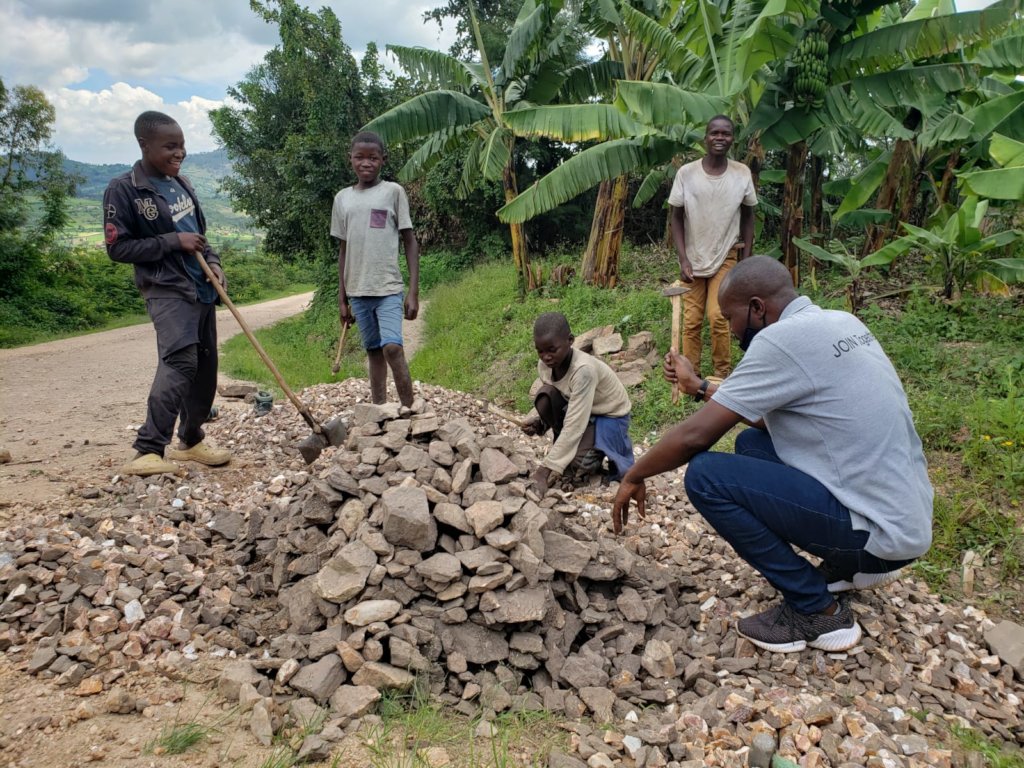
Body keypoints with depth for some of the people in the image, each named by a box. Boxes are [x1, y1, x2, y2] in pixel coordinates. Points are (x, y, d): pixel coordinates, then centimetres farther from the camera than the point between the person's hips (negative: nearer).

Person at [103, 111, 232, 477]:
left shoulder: (181, 183, 12)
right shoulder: (123, 189, -8)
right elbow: (117, 247, -10)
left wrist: (212, 262, 2)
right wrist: (173, 241, -17)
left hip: (202, 288, 8)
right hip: (167, 291, -7)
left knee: (205, 365, 10)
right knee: (179, 359, -25)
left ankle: (191, 440, 25)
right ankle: (147, 451, -22)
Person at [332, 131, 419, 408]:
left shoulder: (393, 191, 0)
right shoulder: (342, 198, 10)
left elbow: (410, 242, 0)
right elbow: (343, 250, 14)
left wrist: (414, 292, -7)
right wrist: (341, 299, 12)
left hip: (388, 288, -4)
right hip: (358, 291, 4)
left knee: (392, 347, -18)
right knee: (374, 352, 10)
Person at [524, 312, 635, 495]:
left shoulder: (584, 369, -36)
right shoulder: (544, 365, -15)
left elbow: (573, 426, -37)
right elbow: (551, 404, 1)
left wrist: (543, 472, -39)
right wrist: (539, 422, -23)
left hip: (610, 416, -6)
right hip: (576, 409, 6)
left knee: (580, 463, -30)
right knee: (545, 396, -23)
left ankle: (616, 447, 5)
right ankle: (562, 447, -1)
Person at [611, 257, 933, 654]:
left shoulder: (782, 339, -19)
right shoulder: (838, 322, 8)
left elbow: (696, 435, -16)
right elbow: (763, 412, 18)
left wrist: (633, 477, -2)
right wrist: (699, 386, 22)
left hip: (880, 529, -9)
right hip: (904, 514, 9)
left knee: (705, 475, -14)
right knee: (752, 443, 18)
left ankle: (817, 611, -2)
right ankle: (853, 564, 19)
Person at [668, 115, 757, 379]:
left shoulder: (742, 173, -4)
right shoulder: (686, 173, -8)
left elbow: (747, 218, 5)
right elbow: (676, 218, -2)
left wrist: (746, 260, 2)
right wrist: (683, 259, -10)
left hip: (726, 257, 0)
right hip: (693, 257, 0)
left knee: (718, 317, -9)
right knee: (691, 320, 1)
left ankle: (722, 374, 5)